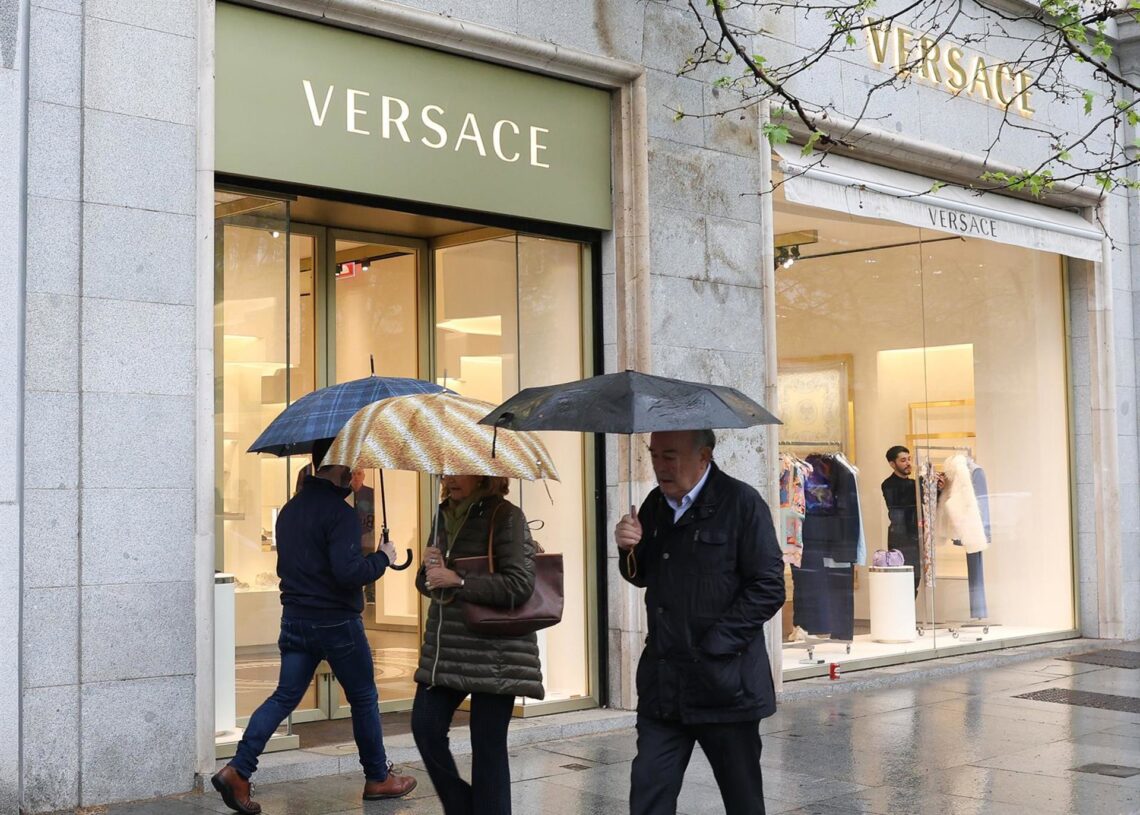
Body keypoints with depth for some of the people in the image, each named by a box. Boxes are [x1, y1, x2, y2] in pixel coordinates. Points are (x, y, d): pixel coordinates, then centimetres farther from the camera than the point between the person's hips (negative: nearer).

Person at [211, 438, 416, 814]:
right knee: (364, 699, 9)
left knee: (285, 696, 8)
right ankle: (378, 779, 22)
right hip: (336, 623, -7)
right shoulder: (339, 512, -18)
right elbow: (348, 572, -25)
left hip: (295, 620, 7)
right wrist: (382, 558, -10)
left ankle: (237, 770, -5)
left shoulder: (289, 509, 9)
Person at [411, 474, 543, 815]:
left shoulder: (504, 516, -10)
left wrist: (457, 582, -20)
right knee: (425, 726, 1)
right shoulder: (444, 515, 11)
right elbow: (427, 583, 18)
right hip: (445, 645, 7)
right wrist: (430, 568, -5)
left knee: (487, 745, 0)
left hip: (494, 650, -6)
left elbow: (519, 584, -19)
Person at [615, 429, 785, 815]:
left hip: (724, 683, -5)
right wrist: (630, 550, -1)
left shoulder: (742, 503, -10)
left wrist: (713, 647, -15)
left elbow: (768, 589, -13)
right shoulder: (655, 505, 10)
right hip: (662, 684, 5)